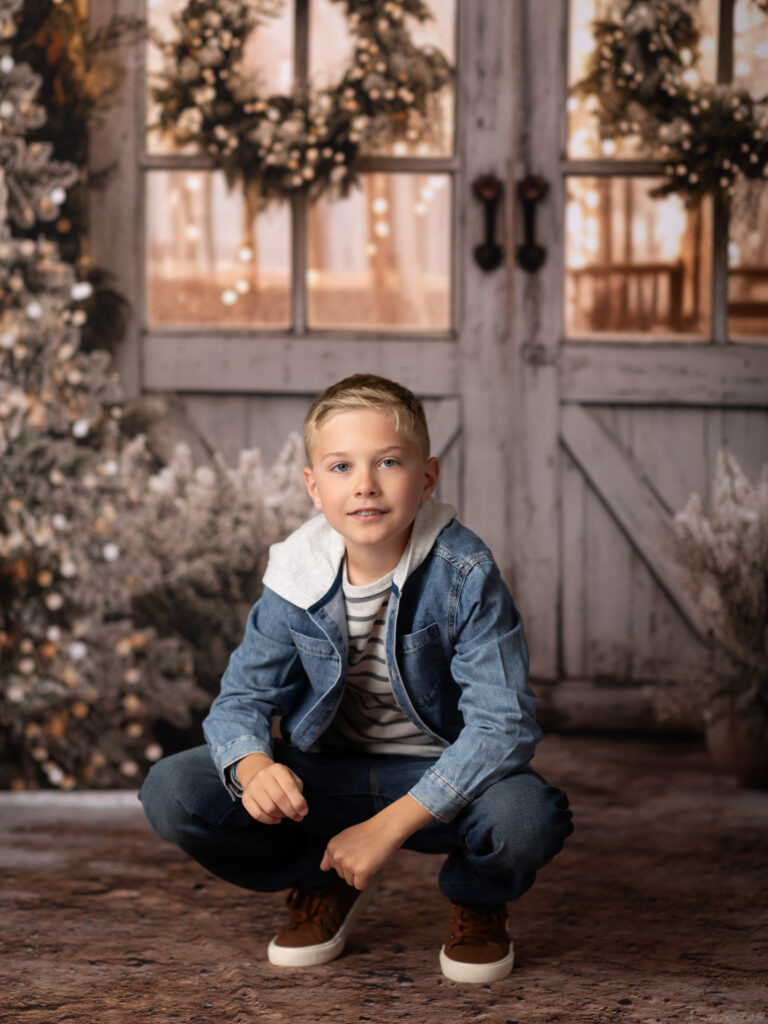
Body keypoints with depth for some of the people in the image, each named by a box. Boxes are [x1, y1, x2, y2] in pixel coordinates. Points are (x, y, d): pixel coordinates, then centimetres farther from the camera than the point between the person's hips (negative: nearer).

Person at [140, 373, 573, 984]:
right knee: (172, 791, -20)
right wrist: (253, 767, -31)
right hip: (325, 777, 3)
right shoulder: (296, 579, -10)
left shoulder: (464, 575, -20)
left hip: (439, 776, -3)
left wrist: (390, 825, -31)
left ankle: (477, 901, 3)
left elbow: (504, 724, -25)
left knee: (525, 815, -38)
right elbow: (243, 698, -4)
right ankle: (323, 884, 9)